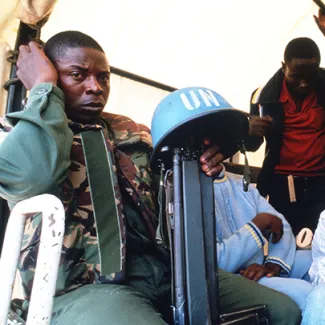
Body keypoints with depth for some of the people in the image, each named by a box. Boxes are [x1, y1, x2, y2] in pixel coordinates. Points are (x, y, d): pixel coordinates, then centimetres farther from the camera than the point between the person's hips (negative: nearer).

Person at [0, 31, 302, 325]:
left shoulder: (130, 131, 18)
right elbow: (34, 177, -22)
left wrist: (201, 163, -8)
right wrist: (43, 88, -10)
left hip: (163, 268, 6)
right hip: (84, 285, -6)